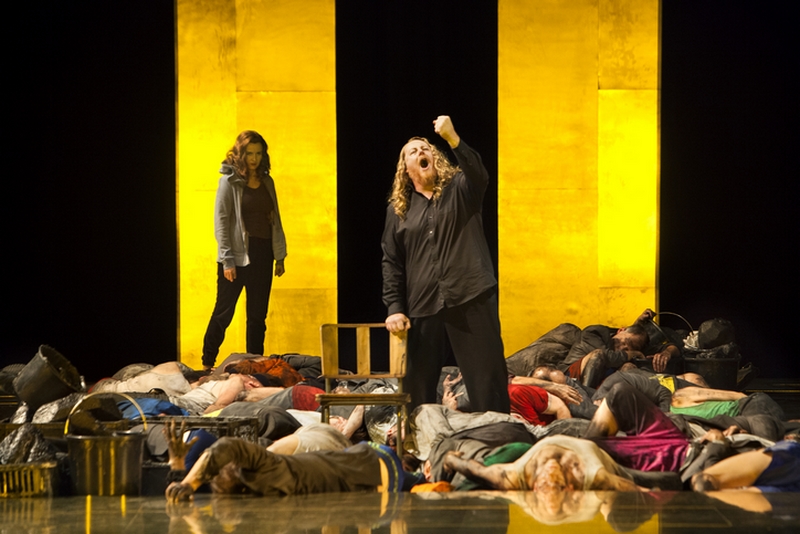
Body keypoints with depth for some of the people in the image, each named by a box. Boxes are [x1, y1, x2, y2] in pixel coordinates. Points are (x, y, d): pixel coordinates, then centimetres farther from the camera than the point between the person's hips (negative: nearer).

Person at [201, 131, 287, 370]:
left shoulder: (267, 182, 10)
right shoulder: (230, 181, -5)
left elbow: (275, 220, 14)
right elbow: (220, 222, -9)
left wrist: (280, 256, 9)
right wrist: (227, 260, -14)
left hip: (262, 254, 5)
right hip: (238, 254, -5)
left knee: (258, 314, 8)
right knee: (224, 312, 0)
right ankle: (207, 364, 9)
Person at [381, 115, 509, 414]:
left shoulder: (459, 189, 7)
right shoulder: (398, 209, 12)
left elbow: (479, 174, -17)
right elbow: (392, 263, 10)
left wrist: (452, 138, -32)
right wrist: (395, 308, -2)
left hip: (472, 299, -2)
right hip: (422, 308, 3)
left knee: (487, 378, -4)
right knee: (418, 385, 6)